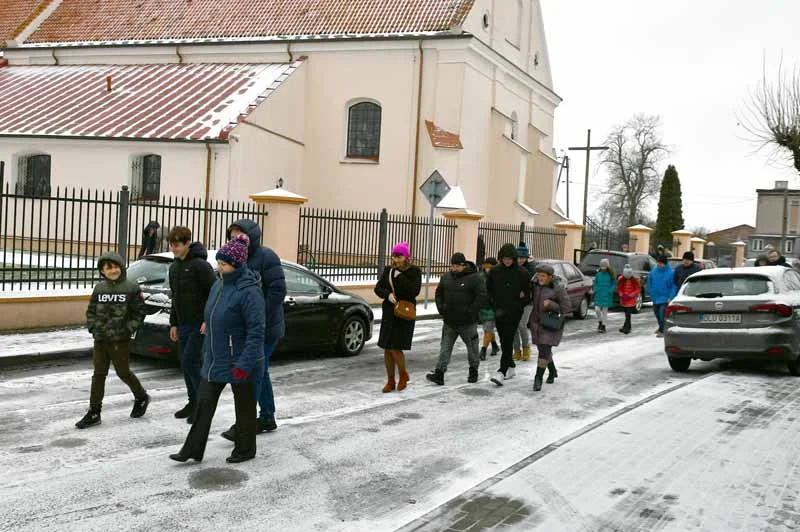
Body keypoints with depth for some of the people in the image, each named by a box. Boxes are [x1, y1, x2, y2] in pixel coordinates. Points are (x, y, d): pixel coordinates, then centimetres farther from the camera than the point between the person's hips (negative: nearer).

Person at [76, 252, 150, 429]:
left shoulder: (131, 288, -6)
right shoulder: (99, 288, 6)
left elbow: (139, 312, -4)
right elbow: (91, 311, 14)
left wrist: (129, 329, -11)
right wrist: (93, 327, 1)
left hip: (120, 340, -4)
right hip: (100, 339, 4)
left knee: (123, 373, 7)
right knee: (98, 375, 6)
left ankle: (141, 397, 32)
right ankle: (94, 412, 11)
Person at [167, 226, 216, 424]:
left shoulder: (200, 265, -14)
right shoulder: (174, 268, 12)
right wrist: (173, 323, 19)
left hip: (200, 325, -8)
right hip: (183, 324, 8)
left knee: (190, 362, -12)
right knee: (186, 364, 11)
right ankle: (194, 403, 22)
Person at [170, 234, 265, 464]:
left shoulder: (249, 291, -21)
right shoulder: (218, 286, 6)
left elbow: (256, 331, -23)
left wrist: (245, 364, -25)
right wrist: (206, 351, 18)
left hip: (238, 363, -8)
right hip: (214, 360, 8)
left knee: (244, 406, 9)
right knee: (204, 403, 9)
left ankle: (245, 449, 26)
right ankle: (193, 449, 17)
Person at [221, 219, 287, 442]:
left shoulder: (266, 257, -14)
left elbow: (278, 290, -19)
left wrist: (261, 320, -21)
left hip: (265, 328, -9)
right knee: (260, 373, 16)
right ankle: (267, 418, 27)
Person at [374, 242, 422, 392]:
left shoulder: (414, 271, -5)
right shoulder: (388, 270, 6)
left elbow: (415, 291, -17)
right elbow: (378, 288, 6)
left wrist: (400, 277, -19)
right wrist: (388, 294, -14)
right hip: (388, 313, 4)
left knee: (395, 349, -9)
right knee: (387, 349, 5)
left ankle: (403, 375, 17)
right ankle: (390, 381, 19)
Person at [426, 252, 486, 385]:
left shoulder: (475, 278, -11)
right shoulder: (446, 277, 6)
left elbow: (482, 296, -14)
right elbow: (439, 294, 18)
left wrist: (471, 312, -15)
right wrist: (442, 309, 6)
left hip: (467, 321, -4)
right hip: (449, 320, 4)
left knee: (472, 346, 11)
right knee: (445, 347, 1)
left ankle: (473, 370, 27)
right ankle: (439, 373, -1)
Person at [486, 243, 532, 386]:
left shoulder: (522, 272, -7)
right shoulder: (495, 271, 3)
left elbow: (529, 291, -1)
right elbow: (489, 289, 15)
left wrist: (519, 305, -3)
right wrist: (494, 302, 7)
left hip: (514, 312, -5)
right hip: (499, 311, 5)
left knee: (507, 341, -11)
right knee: (503, 341, 11)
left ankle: (502, 371, -15)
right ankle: (511, 366, 26)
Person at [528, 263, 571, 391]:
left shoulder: (558, 288, -12)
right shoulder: (536, 284, 2)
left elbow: (567, 308, -10)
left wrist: (551, 304, -22)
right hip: (536, 322, 6)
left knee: (544, 350, -13)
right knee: (543, 349, 15)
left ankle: (538, 378, -10)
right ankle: (552, 372, 36)